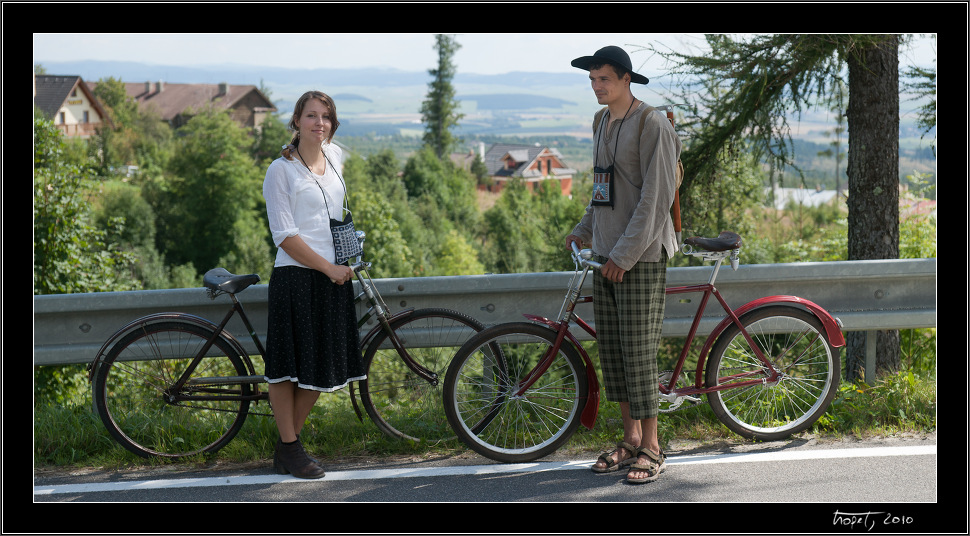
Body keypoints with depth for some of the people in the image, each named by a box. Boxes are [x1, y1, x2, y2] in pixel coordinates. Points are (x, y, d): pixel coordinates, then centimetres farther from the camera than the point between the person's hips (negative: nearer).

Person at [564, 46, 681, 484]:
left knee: (638, 351, -7)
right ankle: (630, 439, 18)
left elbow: (657, 197, -16)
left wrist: (625, 254, -18)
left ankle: (651, 450, 2)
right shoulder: (603, 123, 14)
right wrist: (583, 230, 14)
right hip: (605, 252, 8)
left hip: (640, 258, -8)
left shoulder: (652, 124, -12)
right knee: (611, 348, 8)